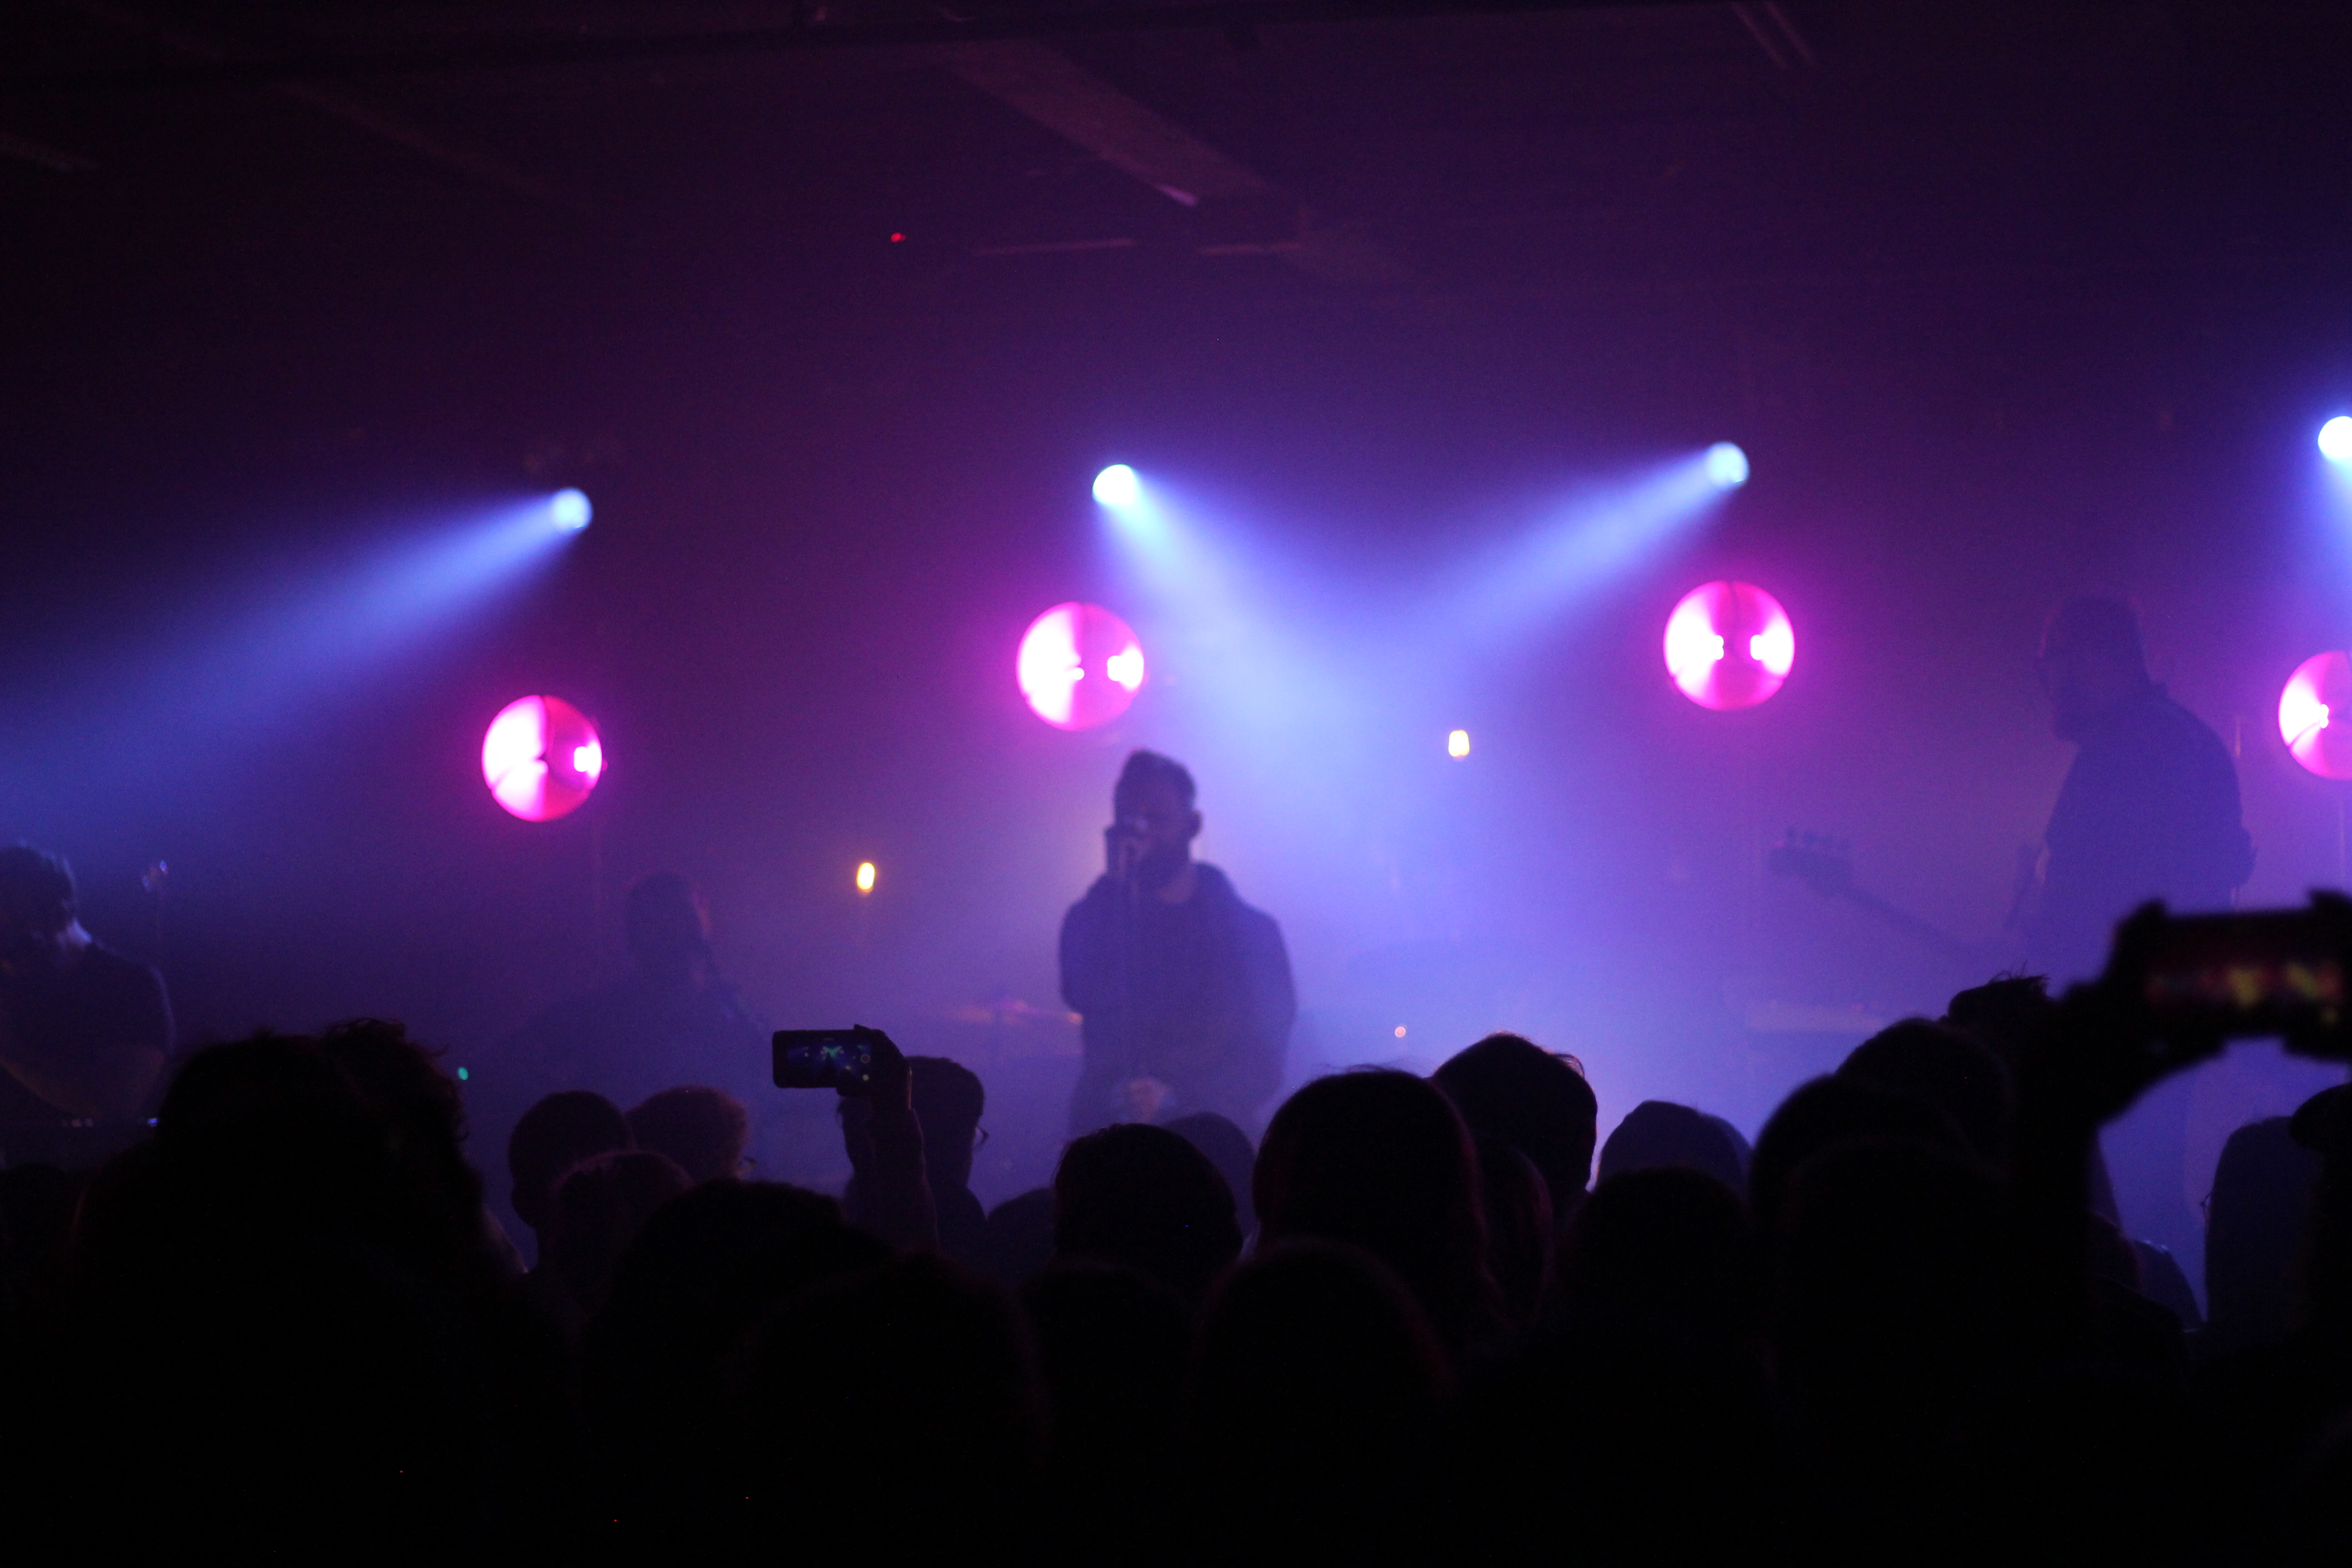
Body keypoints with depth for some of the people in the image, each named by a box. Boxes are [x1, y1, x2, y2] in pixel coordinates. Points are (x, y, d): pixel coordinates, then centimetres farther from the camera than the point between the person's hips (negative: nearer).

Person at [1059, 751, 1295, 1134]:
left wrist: (1177, 1099, -13)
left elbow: (1264, 1061, 2)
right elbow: (1087, 996, -8)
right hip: (1109, 1128, 0)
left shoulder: (1251, 930, 10)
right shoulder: (1092, 919, 13)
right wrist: (1117, 886, -6)